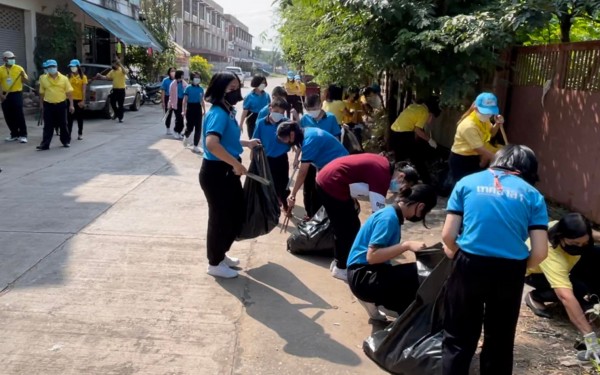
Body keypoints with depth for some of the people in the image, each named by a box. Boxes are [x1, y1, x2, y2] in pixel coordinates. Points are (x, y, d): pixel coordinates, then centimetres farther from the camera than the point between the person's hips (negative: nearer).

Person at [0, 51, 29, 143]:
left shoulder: (19, 68, 0)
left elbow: (26, 81, 2)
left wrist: (23, 76, -19)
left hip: (17, 94, -2)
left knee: (19, 115, -5)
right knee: (8, 116, 7)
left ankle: (23, 135, 0)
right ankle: (14, 134, 20)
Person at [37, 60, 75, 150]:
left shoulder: (64, 78, 0)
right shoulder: (43, 79, 3)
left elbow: (69, 92, 0)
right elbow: (42, 93, 8)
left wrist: (71, 105, -5)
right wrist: (41, 105, 7)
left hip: (61, 104, 0)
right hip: (48, 105, 0)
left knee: (63, 125, 11)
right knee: (48, 126, 1)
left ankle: (66, 141, 26)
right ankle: (45, 144, 1)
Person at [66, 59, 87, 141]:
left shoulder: (83, 77, -1)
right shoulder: (68, 76, 4)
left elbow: (83, 90, -4)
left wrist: (83, 101, -10)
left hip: (79, 100, -1)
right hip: (70, 99, 1)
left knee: (80, 117, 9)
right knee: (69, 118, 0)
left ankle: (80, 134, 19)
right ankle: (68, 134, 3)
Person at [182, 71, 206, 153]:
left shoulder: (201, 89, 6)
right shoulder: (188, 88, -6)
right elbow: (185, 100, -8)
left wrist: (204, 110, 14)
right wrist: (184, 110, -15)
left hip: (198, 109, 4)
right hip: (190, 108, -3)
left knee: (198, 128, -1)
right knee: (190, 127, 1)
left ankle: (195, 146, 7)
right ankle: (186, 136, 38)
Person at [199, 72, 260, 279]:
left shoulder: (228, 111, 10)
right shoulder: (218, 113, -21)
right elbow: (212, 143, -36)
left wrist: (246, 143, 17)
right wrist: (236, 163, -31)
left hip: (227, 172, 10)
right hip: (215, 172, -10)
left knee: (236, 214, 19)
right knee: (220, 217, 3)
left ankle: (221, 254, 37)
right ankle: (215, 263, 19)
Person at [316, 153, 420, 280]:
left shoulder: (384, 164, 8)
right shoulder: (382, 176, -19)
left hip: (325, 179, 10)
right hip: (332, 185, -10)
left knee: (343, 227, 20)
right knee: (351, 228, 1)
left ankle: (338, 261, 33)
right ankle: (341, 268, 14)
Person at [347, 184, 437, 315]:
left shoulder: (393, 214, 8)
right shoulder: (389, 217, -18)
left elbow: (386, 251, 10)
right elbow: (372, 256, -25)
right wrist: (407, 245, -26)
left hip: (372, 273, 9)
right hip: (362, 277, -9)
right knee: (417, 274, -23)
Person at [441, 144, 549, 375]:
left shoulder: (467, 182, 5)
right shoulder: (533, 195, 6)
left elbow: (448, 236, 0)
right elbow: (540, 252, -1)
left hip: (470, 266, -1)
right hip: (510, 272, 1)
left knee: (458, 339, 13)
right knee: (500, 341, 19)